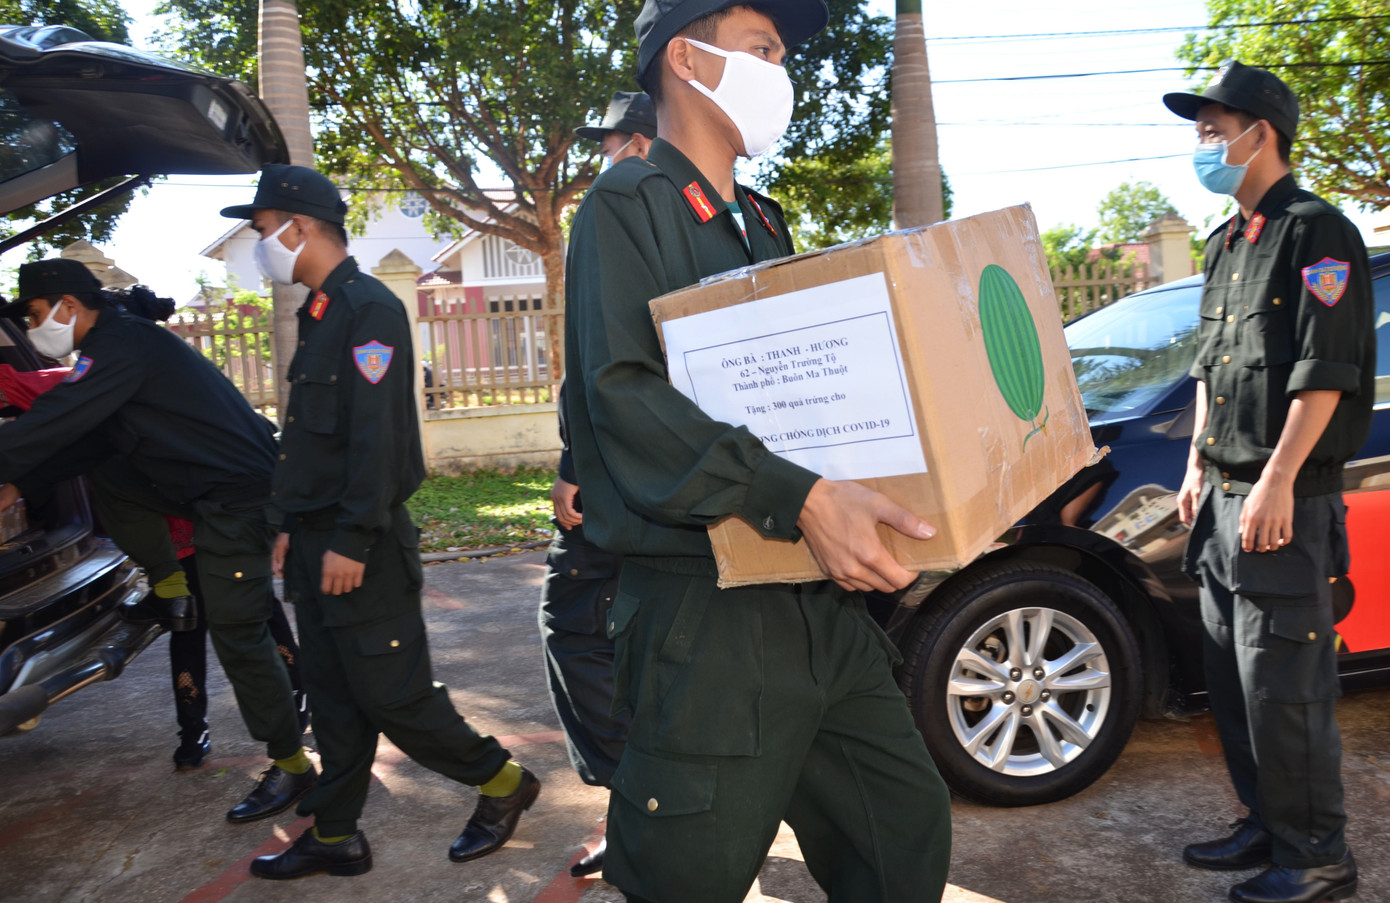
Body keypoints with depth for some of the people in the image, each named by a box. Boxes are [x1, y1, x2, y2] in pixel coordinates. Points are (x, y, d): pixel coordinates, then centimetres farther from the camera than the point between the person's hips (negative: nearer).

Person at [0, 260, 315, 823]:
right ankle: (171, 591, 17)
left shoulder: (122, 347, -13)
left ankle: (290, 765, 5)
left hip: (237, 491, -10)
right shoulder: (120, 344, 18)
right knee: (102, 477, 12)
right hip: (204, 484, 10)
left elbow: (50, 424, -18)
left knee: (236, 634, -5)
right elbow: (87, 440, 19)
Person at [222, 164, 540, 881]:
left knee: (393, 696, -1)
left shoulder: (369, 308, -14)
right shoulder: (320, 313, 16)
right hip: (318, 543, 9)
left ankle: (504, 783, 17)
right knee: (334, 698, 15)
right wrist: (293, 527, 17)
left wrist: (352, 540, -23)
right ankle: (333, 836, 27)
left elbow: (377, 434, -22)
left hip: (359, 549, -9)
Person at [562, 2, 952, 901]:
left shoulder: (763, 223, 20)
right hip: (707, 614, -8)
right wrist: (803, 498, -29)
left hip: (821, 600, 8)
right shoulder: (630, 204, -5)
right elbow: (623, 396, -19)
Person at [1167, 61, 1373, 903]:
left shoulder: (1316, 232, -8)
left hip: (1286, 500, -9)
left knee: (1283, 686, -4)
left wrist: (1277, 480, -21)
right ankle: (1267, 826, 27)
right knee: (1233, 676, 13)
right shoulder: (1226, 244, 18)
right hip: (1223, 497, 9)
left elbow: (1325, 369, -16)